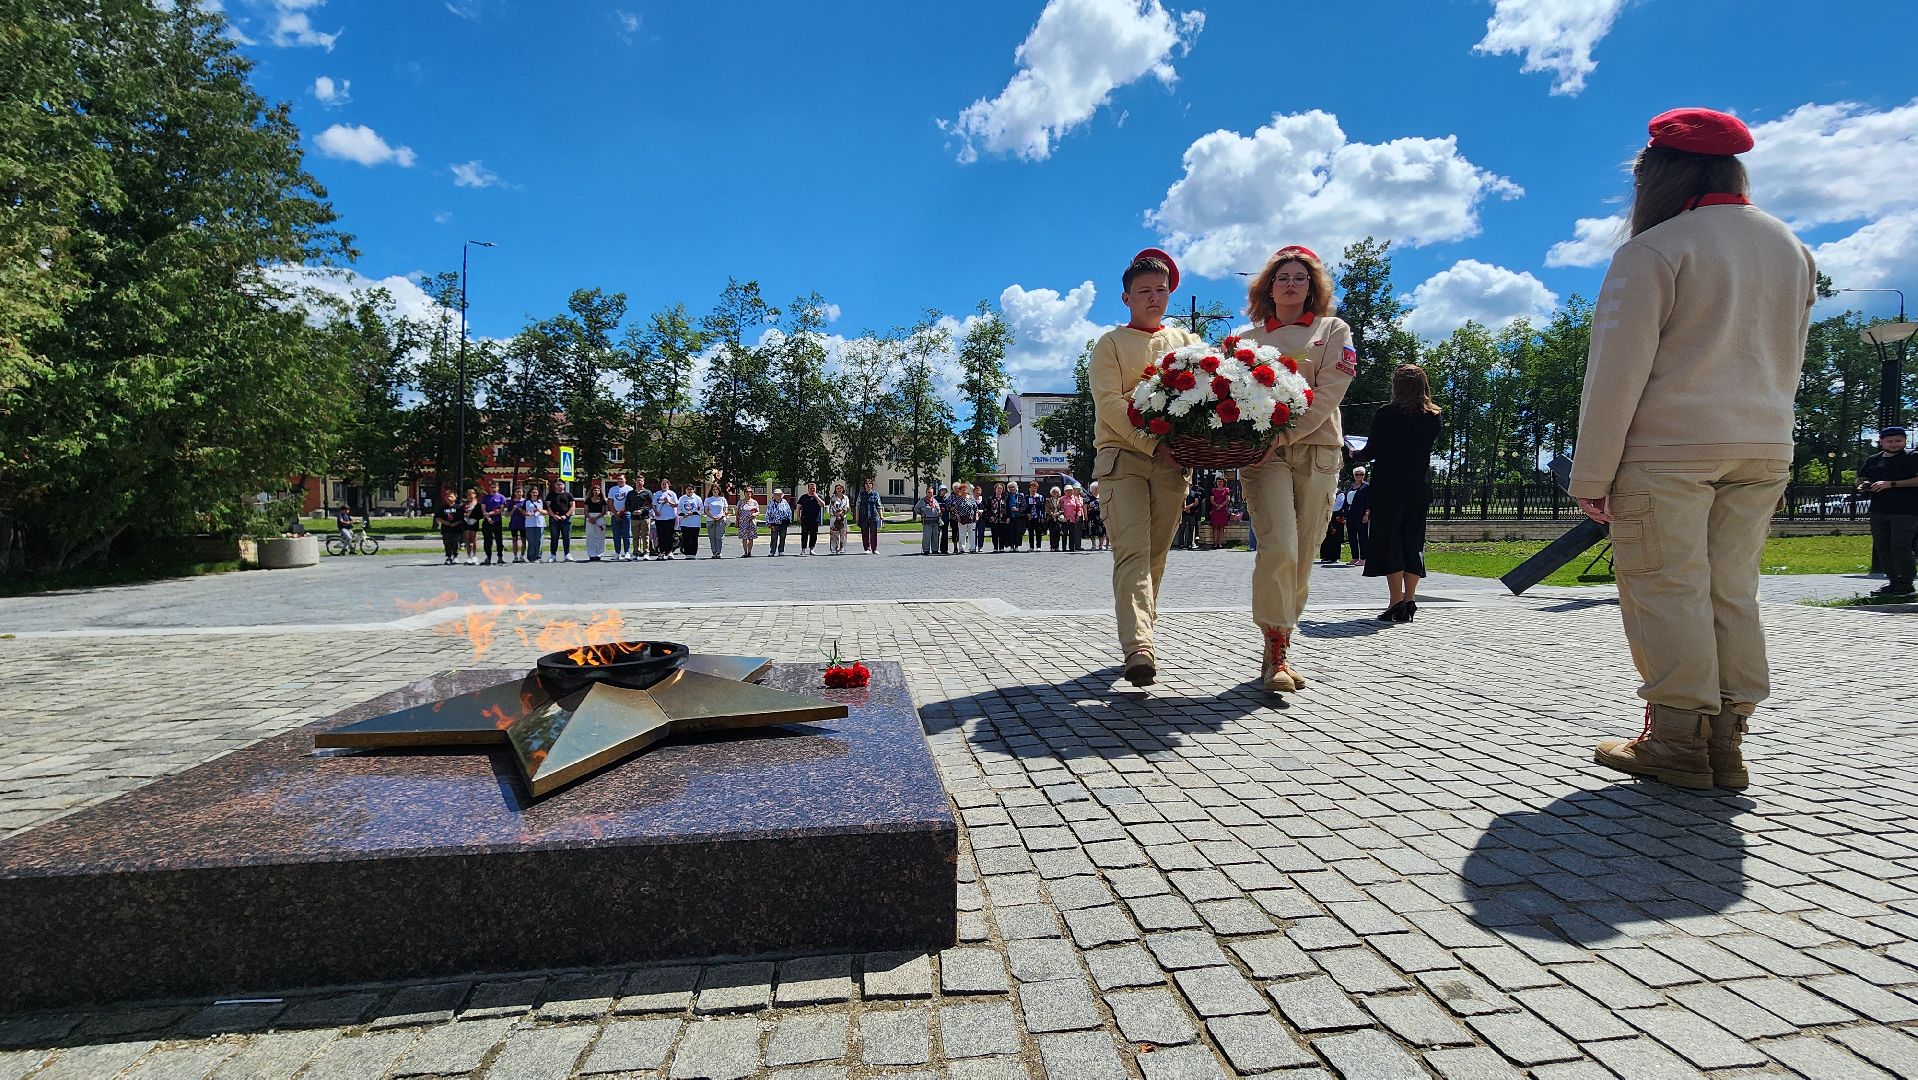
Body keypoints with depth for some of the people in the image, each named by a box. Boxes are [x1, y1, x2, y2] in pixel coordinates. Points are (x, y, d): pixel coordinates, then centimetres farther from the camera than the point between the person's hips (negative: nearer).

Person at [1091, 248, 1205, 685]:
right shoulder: (1111, 343, 9)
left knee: (1156, 556, 5)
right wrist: (1153, 444, -16)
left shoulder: (1188, 341, 20)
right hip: (1122, 455, -4)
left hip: (1173, 460, 4)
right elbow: (1109, 403, -5)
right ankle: (1139, 648, -26)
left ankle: (1140, 634, 16)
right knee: (1132, 551, -16)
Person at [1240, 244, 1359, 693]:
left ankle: (1278, 649, 12)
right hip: (1264, 452, -1)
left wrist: (1284, 436, -15)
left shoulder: (1334, 331, 13)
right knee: (1279, 547, -19)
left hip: (1317, 450, 1)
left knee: (1301, 557, 0)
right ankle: (1277, 652, -11)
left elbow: (1327, 396, -1)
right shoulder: (1247, 339, 15)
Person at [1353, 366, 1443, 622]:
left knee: (1389, 542, -1)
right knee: (1413, 543, 10)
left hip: (1388, 488, -4)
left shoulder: (1386, 413, -8)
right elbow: (1427, 448, 16)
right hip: (1419, 490, 5)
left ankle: (1396, 603, -6)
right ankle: (1409, 601, 11)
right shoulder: (1433, 417, 6)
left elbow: (1372, 452, -7)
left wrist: (1354, 453, 12)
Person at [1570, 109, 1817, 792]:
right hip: (1766, 447, 7)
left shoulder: (1655, 250, -8)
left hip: (1669, 447, -7)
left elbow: (1617, 372, -13)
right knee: (1732, 590, 9)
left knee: (1667, 587, -2)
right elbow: (1788, 359, 23)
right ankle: (1726, 741, 13)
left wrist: (1591, 474, -11)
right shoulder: (1791, 248, 16)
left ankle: (1679, 742, 1)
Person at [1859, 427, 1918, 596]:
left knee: (1900, 546, -9)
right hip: (1878, 511, 6)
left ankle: (1904, 585, -1)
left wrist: (1892, 484, -17)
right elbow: (1861, 478, 26)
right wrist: (1863, 485, 3)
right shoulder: (1872, 460, 15)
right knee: (1882, 547, 7)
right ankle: (1893, 582, 16)